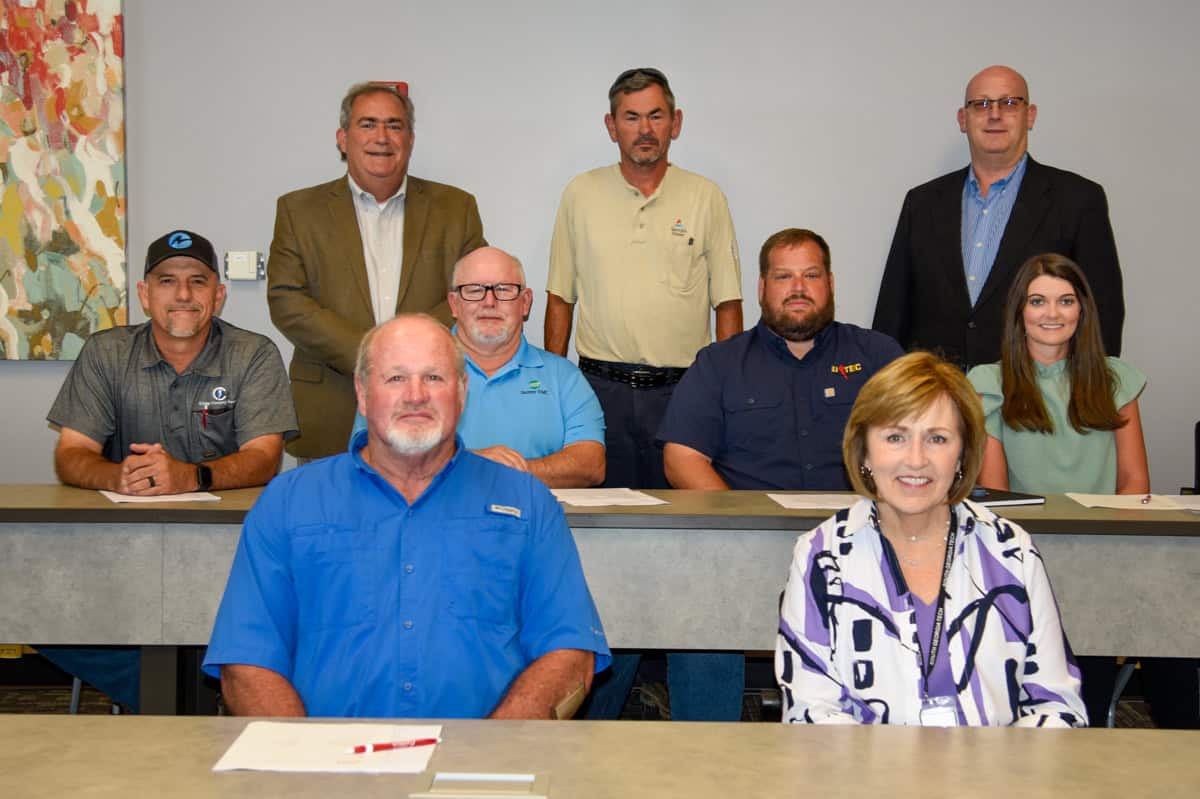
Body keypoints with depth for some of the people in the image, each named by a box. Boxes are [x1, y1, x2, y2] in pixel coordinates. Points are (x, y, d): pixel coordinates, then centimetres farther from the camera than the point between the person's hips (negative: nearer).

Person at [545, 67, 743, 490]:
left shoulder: (706, 197, 5)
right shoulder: (581, 193, 7)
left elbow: (727, 304, 5)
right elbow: (560, 299, 10)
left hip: (682, 391, 0)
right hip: (600, 387, 1)